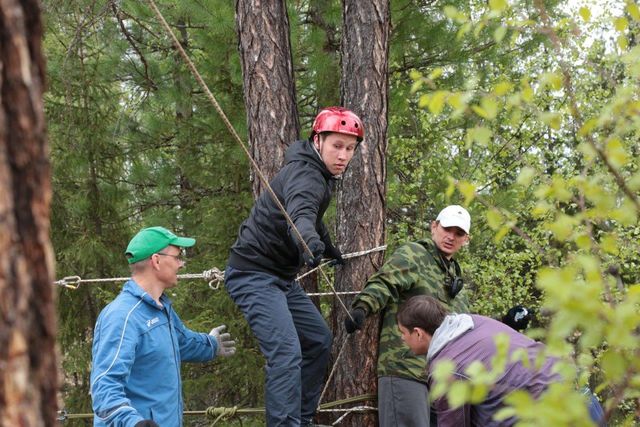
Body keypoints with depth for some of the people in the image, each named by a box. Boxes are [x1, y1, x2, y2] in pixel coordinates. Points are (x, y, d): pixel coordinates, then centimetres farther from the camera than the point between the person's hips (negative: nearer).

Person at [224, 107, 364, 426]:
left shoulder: (320, 173, 10)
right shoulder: (304, 175, -22)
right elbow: (300, 214, -45)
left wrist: (329, 248, 45)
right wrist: (310, 243, -65)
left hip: (281, 277, 11)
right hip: (254, 275, -10)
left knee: (319, 339, 17)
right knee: (287, 353, -23)